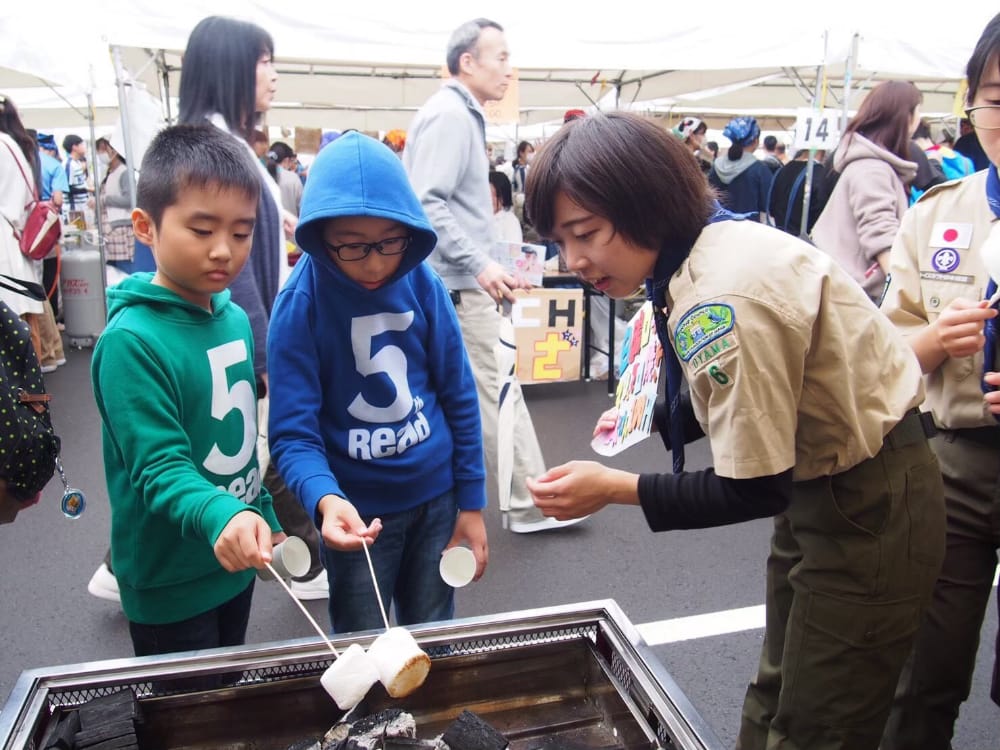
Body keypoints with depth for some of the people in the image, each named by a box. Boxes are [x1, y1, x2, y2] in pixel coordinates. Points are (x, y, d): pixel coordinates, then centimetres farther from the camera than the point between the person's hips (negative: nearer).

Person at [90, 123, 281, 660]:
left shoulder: (235, 319, 1)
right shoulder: (131, 340, -22)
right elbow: (159, 466, -26)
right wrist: (220, 515, -43)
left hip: (236, 561, 7)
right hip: (169, 582, -7)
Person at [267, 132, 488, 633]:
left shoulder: (423, 283, -9)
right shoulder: (299, 305, -16)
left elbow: (460, 397, -2)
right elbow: (293, 431, -17)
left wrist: (472, 502, 0)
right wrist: (324, 499, -37)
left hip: (436, 496, 2)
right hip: (358, 511, -2)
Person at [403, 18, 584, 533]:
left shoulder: (462, 115, 18)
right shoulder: (449, 115, -13)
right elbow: (426, 204, -24)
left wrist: (480, 266, 19)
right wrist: (479, 265, -25)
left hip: (454, 283, 10)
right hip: (458, 285, -10)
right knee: (498, 394, -1)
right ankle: (529, 504, 11)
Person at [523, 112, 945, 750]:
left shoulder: (725, 297, -30)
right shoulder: (713, 247, -2)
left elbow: (756, 489, -24)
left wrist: (615, 489, -20)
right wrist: (654, 420, 2)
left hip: (870, 510, -9)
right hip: (824, 483, 9)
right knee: (775, 698, 20)